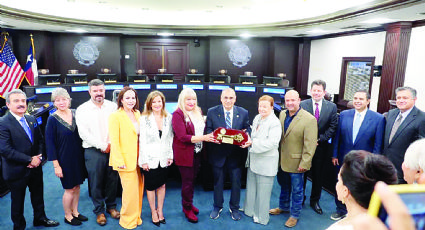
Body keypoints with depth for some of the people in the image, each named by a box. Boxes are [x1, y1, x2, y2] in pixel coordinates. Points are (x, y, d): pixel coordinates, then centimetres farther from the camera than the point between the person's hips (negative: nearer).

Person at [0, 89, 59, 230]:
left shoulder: (32, 120, 3)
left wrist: (39, 156, -7)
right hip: (17, 171, -6)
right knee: (17, 201, 14)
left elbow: (40, 140, 9)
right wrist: (30, 160, -21)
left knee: (38, 196, 22)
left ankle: (40, 218, 43)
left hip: (35, 168, 6)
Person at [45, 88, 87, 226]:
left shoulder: (75, 114, -1)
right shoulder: (52, 119, -12)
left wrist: (83, 155, 7)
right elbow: (50, 143, -11)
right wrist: (56, 165, -12)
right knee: (69, 189, 8)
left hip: (78, 157, 4)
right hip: (64, 159, -4)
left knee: (77, 185, 16)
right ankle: (68, 216, 30)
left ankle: (75, 211, 35)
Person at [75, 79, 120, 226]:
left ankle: (111, 206, 32)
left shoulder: (112, 106, 6)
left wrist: (112, 144, -10)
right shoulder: (82, 109, 0)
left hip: (113, 149, 2)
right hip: (93, 151, -2)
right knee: (96, 182, 7)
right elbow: (84, 133, -8)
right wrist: (102, 146, -12)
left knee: (112, 179, 11)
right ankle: (99, 211, 26)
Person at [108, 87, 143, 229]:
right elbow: (114, 141, -11)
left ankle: (136, 216, 31)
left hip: (138, 159, 6)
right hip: (126, 160, -6)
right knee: (130, 190, -1)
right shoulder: (116, 116, -8)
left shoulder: (137, 114, 10)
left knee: (139, 188, 11)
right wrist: (119, 161, -14)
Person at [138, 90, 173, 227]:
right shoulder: (144, 118, -5)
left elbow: (170, 138, 7)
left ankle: (160, 210, 30)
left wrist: (170, 156, 4)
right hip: (150, 158, -2)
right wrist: (144, 160, -8)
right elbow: (142, 141, -6)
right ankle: (153, 212, 27)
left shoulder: (168, 117, 3)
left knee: (162, 185, 12)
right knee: (150, 186, 9)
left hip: (164, 158, 2)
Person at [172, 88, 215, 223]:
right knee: (187, 181, 5)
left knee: (193, 179, 17)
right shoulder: (178, 114, -13)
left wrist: (211, 136, -1)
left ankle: (189, 204, 36)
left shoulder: (198, 112, 9)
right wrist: (203, 138, -27)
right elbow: (182, 137, -21)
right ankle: (187, 209, 24)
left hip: (197, 153, 6)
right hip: (185, 154, -6)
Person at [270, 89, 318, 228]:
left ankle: (295, 215, 31)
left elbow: (310, 144, -17)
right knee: (284, 186, 24)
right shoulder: (282, 114, 1)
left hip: (296, 163, -5)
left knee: (296, 190, 12)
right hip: (281, 160, 6)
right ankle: (283, 207, 46)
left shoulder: (309, 119, -18)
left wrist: (304, 163, -17)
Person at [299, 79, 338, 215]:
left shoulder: (332, 107, 0)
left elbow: (333, 127, -3)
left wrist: (319, 139, -12)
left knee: (318, 175, 13)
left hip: (321, 147, 1)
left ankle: (314, 201, 31)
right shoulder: (303, 105, -3)